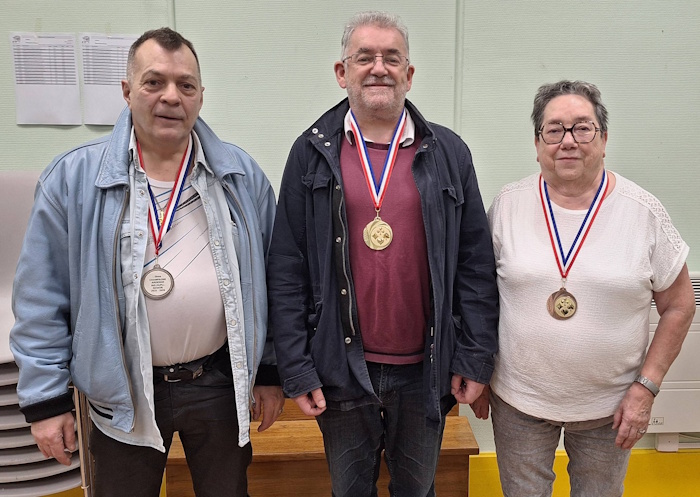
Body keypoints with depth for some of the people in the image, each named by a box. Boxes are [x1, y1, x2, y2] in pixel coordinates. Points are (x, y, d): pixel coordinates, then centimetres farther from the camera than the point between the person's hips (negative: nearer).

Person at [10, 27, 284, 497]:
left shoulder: (242, 176, -2)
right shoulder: (73, 178, -6)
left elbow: (268, 284, 2)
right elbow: (43, 299, -3)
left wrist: (270, 372, 4)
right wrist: (46, 400, -3)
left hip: (220, 383, 1)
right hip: (123, 392, -1)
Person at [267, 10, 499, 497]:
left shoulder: (449, 152, 0)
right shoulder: (312, 153, -2)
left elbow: (476, 265, 0)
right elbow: (287, 272, -4)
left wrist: (476, 357, -3)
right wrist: (296, 368, -6)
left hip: (424, 367, 1)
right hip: (342, 367, 0)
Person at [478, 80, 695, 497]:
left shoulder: (645, 212, -8)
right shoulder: (508, 204, -7)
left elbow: (679, 306, -1)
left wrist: (646, 386, -6)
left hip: (609, 405, 0)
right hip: (518, 399, 0)